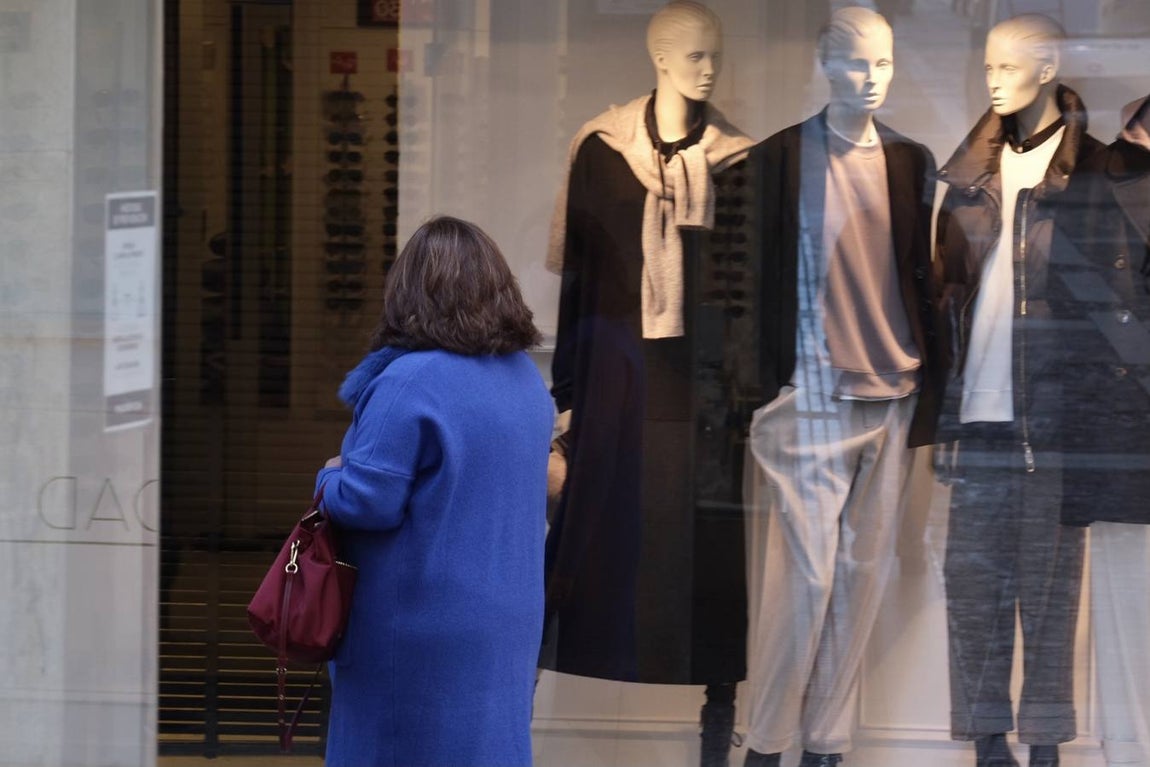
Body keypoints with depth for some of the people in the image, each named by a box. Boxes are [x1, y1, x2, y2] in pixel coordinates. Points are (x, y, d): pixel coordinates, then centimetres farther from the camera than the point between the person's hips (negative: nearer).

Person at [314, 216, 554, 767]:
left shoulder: (410, 381, -19)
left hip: (420, 632, -7)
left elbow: (367, 501, -20)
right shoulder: (528, 379, 7)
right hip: (506, 620, 7)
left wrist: (330, 476, 0)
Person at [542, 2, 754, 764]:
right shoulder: (602, 149, 1)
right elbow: (574, 271, 4)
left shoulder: (736, 158, 1)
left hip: (702, 368, 0)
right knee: (598, 528, 2)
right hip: (619, 364, 0)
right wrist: (565, 385, 2)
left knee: (707, 535, 0)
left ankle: (718, 694, 6)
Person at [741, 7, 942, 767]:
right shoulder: (780, 158, -2)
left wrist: (931, 392, 7)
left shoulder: (913, 163, 8)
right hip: (812, 396, -4)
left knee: (863, 576, 5)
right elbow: (759, 278, -1)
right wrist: (759, 386, -5)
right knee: (806, 574, -6)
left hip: (892, 397, 4)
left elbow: (926, 278, 11)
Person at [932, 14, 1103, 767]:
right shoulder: (972, 171, 12)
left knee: (1048, 583, 0)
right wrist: (936, 393, 7)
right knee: (973, 579, 3)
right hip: (976, 414, 4)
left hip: (1054, 414, -4)